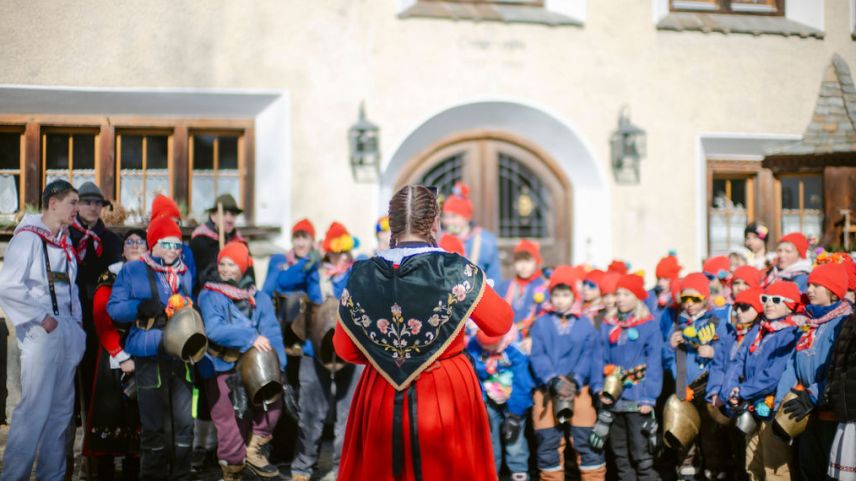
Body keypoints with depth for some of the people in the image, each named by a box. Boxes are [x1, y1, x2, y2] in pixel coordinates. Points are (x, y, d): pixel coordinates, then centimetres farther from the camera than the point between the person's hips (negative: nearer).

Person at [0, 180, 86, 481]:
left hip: (67, 332, 8)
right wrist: (42, 317, -14)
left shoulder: (65, 242, 16)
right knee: (35, 408, -11)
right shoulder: (28, 236, -8)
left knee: (61, 408, 10)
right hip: (41, 333, -8)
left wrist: (77, 322, 9)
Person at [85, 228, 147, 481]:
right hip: (115, 356, -3)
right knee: (111, 411, -3)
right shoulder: (110, 277, 0)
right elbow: (101, 320, -8)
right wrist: (121, 356, -14)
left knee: (138, 412, 5)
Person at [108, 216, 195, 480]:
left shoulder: (185, 274, 15)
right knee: (153, 425, 1)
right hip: (150, 358, -4)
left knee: (184, 423, 3)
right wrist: (140, 307, -19)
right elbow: (114, 308, -3)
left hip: (180, 356, 4)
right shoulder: (132, 270, 3)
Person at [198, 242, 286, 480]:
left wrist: (277, 366, -16)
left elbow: (272, 333, -3)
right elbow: (214, 329, -18)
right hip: (223, 369, -3)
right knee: (231, 423, -2)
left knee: (273, 399, -12)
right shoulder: (209, 296, -1)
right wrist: (250, 337, -25)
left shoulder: (259, 298, 8)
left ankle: (253, 450, 7)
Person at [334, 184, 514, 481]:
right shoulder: (456, 271, -14)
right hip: (446, 396, -2)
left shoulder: (362, 276, -6)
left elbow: (345, 349, 2)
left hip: (382, 398, 2)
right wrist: (482, 288, 17)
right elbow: (501, 323, -2)